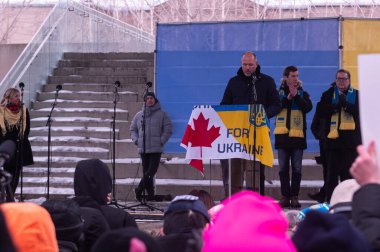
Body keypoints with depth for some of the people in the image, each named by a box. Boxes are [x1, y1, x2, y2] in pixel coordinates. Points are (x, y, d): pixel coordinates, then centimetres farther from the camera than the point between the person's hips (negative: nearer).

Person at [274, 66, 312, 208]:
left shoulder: (303, 93, 9)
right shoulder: (278, 92, 8)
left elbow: (308, 107, -10)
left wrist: (296, 95, -17)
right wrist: (288, 97, -15)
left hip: (298, 135, 0)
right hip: (282, 135, 0)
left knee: (297, 168, 0)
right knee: (283, 168, 2)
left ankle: (294, 196, 4)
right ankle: (285, 196, 6)